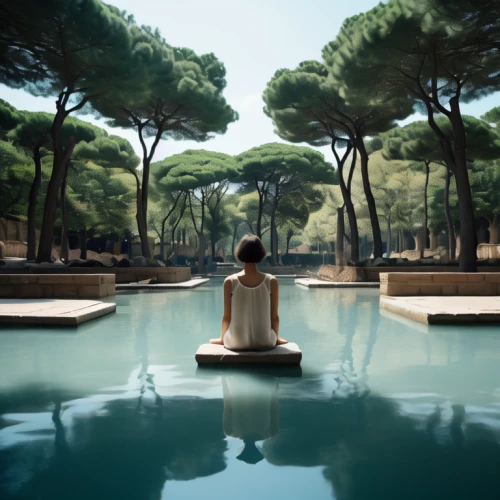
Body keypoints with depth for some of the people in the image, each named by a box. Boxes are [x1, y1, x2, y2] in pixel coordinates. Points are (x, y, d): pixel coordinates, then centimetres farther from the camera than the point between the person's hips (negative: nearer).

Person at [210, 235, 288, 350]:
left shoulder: (230, 282, -11)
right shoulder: (271, 281, -9)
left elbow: (227, 317, -4)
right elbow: (274, 317, -4)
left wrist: (222, 339, 15)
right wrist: (276, 338, 16)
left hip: (237, 342, 0)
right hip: (265, 342, 0)